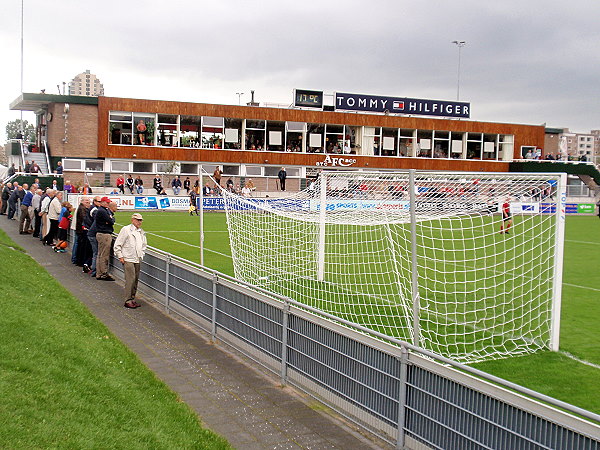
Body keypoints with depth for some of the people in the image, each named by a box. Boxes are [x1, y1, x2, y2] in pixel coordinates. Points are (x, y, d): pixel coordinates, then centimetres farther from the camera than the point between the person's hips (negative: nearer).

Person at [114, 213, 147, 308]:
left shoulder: (142, 232, 13)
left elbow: (144, 245, 28)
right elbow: (117, 245, -5)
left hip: (137, 260, 6)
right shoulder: (126, 230, -5)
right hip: (128, 259, -6)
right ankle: (128, 301, -7)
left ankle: (132, 299, 17)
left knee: (136, 279, 7)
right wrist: (120, 257, -8)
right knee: (130, 279, -11)